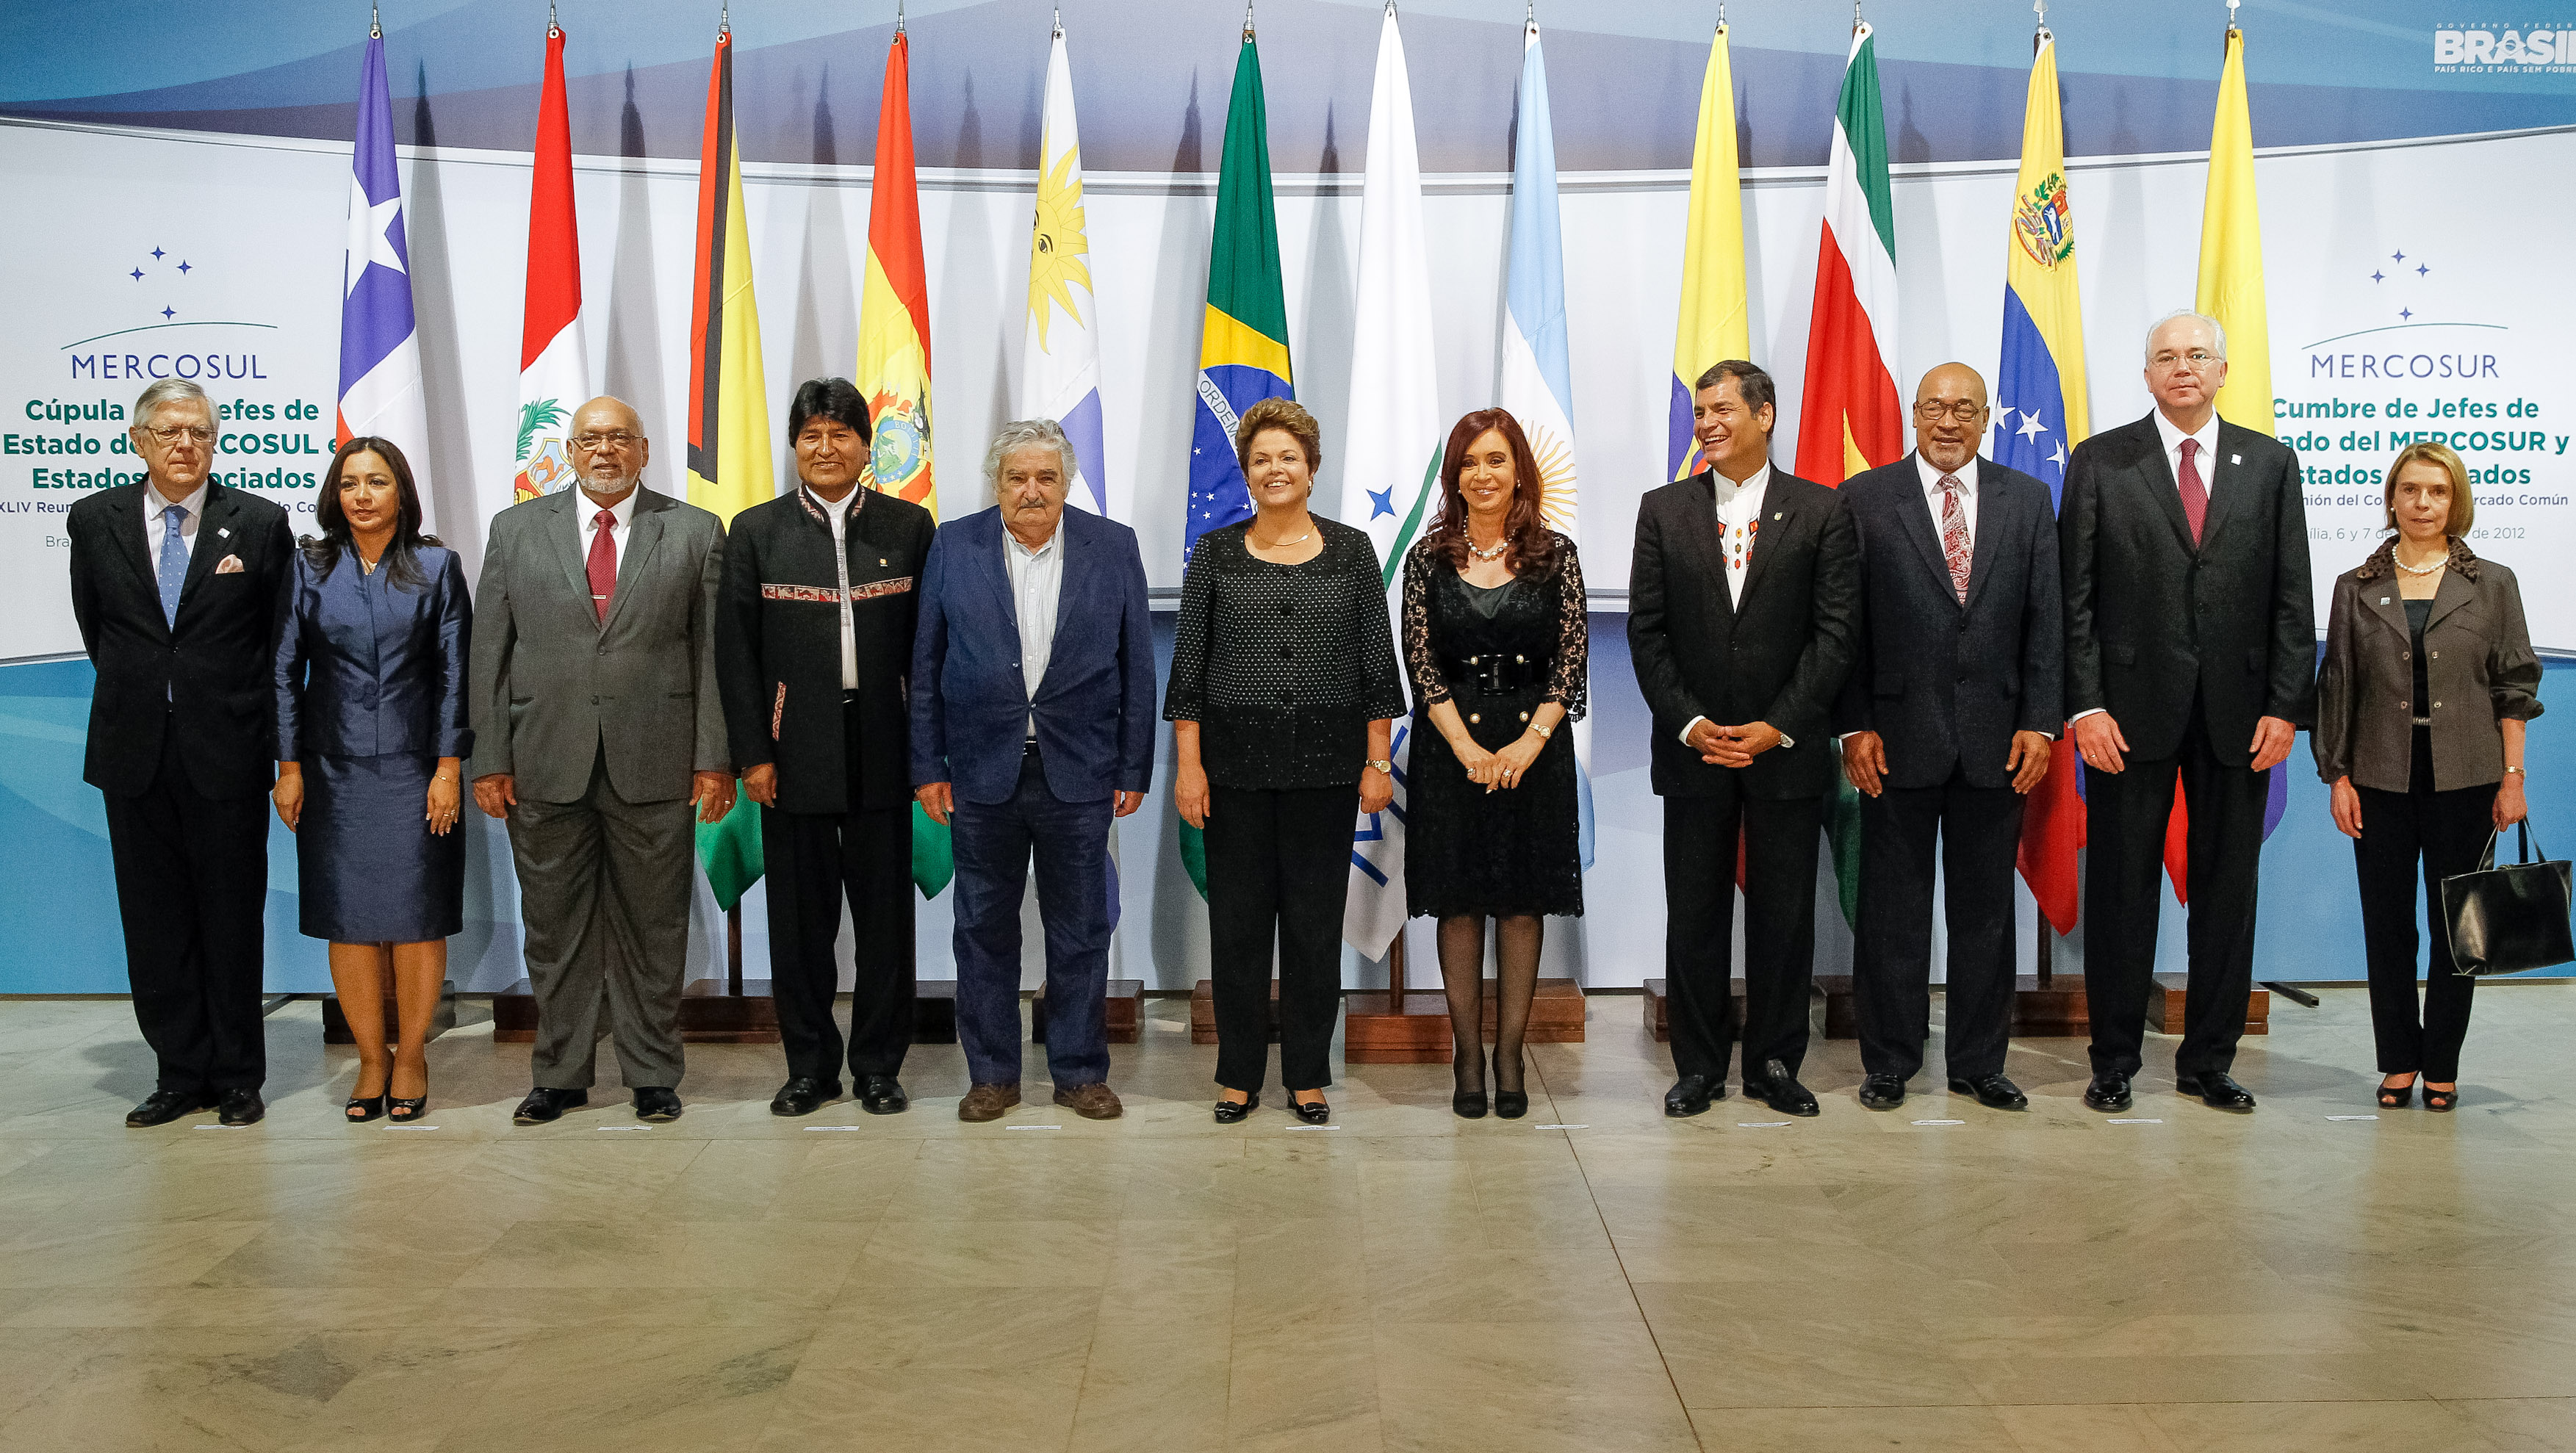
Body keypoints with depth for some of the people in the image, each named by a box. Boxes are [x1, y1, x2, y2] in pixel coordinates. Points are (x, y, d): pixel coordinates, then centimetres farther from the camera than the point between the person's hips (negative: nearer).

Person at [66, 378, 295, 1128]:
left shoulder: (261, 523, -2)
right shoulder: (94, 519, 5)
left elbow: (280, 637, 7)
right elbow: (94, 625, 16)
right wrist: (139, 694, 15)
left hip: (227, 752, -2)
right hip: (136, 755, 2)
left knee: (233, 917, 5)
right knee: (154, 920, 8)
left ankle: (237, 1077, 16)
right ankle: (181, 1073, 19)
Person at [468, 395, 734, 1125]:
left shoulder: (695, 532, 5)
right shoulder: (516, 530, 9)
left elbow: (714, 651, 2)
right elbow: (490, 653, 7)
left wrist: (715, 758, -4)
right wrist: (491, 760, 0)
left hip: (654, 764, -1)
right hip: (545, 764, 1)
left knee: (652, 928, 6)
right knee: (555, 928, 9)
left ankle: (653, 1076, 19)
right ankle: (559, 1075, 22)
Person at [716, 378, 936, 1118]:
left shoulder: (909, 526, 6)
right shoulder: (757, 531, 5)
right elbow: (736, 652, 3)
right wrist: (752, 754, -4)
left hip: (883, 753, 0)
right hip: (796, 753, 0)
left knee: (885, 914, 5)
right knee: (800, 917, 6)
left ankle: (879, 1066, 17)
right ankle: (810, 1066, 19)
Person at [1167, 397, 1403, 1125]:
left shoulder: (1351, 551, 5)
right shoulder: (1215, 553, 4)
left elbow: (1378, 663, 4)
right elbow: (1188, 665, 2)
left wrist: (1377, 762, -1)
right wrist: (1188, 764, -4)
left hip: (1326, 763, 0)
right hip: (1235, 762, 0)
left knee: (1317, 917, 5)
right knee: (1237, 916, 5)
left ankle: (1309, 1076, 18)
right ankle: (1238, 1075, 18)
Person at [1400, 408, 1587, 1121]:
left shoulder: (1555, 555, 2)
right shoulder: (1429, 557, 3)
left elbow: (1573, 662, -1)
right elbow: (1421, 662, -2)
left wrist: (1529, 742, -12)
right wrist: (1467, 747, -11)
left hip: (1534, 746, 0)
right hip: (1451, 746, 0)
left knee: (1524, 899, 4)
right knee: (1459, 900, 3)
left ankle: (1510, 1054, 12)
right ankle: (1468, 1054, 12)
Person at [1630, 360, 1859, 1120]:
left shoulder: (1821, 511, 2)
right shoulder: (1663, 510, 6)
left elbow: (1835, 631, -3)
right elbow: (1647, 630, 2)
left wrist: (1778, 727, -11)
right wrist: (1690, 724, -8)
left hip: (1787, 747, -1)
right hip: (1693, 749, 1)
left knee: (1784, 914, 6)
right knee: (1694, 914, 6)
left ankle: (1774, 1063, 20)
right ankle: (1699, 1066, 17)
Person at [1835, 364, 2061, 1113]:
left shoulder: (2028, 500, 9)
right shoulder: (1865, 498, 2)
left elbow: (2045, 620, 6)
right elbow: (1846, 623, -1)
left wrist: (2039, 721, -3)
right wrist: (1854, 726, -8)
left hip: (1995, 737, 2)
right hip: (1898, 736, -2)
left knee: (1986, 908, 10)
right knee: (1892, 907, 6)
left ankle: (1979, 1062, 22)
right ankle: (1889, 1062, 17)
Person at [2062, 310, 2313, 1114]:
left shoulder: (2270, 462, 9)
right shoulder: (2100, 462, 3)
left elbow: (2292, 597, 6)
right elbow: (2076, 596, -1)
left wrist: (2286, 706, -2)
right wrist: (2085, 704, -9)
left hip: (2238, 712, 2)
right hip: (2131, 709, -2)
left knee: (2228, 890, 8)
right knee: (2121, 889, 4)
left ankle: (2209, 1061, 20)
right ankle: (2115, 1061, 15)